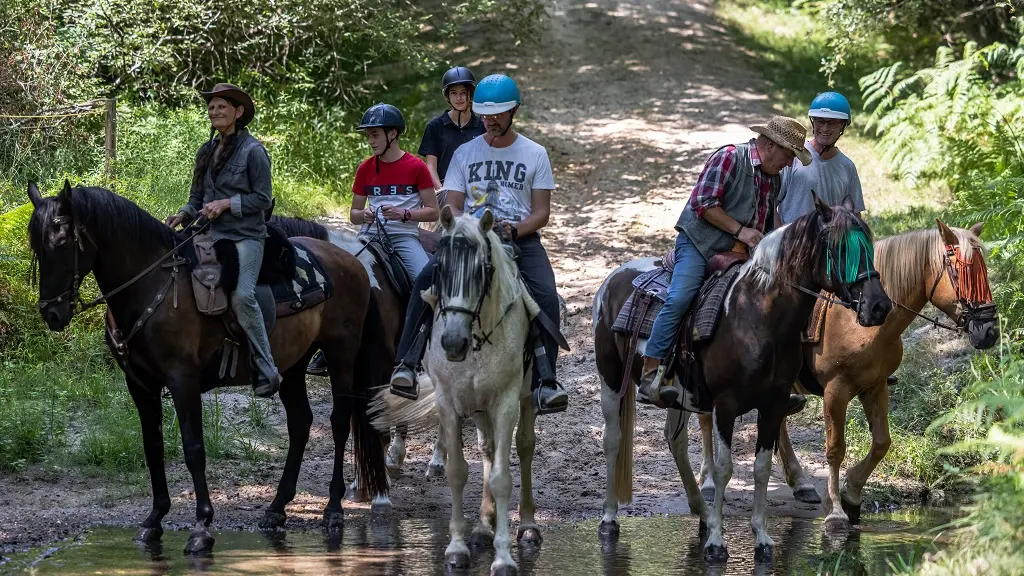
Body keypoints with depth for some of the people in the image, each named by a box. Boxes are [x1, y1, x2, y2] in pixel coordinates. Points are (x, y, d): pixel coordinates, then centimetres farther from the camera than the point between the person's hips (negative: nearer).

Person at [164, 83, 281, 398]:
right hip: (212, 235, 7)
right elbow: (197, 198, 21)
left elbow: (263, 198, -6)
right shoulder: (206, 152, 16)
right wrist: (183, 215, 1)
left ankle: (267, 372, -21)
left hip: (245, 236, -7)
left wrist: (226, 203, -16)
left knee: (242, 295, -26)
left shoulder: (252, 150, -4)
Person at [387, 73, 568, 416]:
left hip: (521, 237, -1)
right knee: (427, 279, -27)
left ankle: (545, 382, -26)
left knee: (546, 297, -28)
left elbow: (541, 213, 4)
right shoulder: (465, 153, 12)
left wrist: (515, 229, -16)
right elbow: (451, 208, 9)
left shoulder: (535, 154, 8)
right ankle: (406, 366, -30)